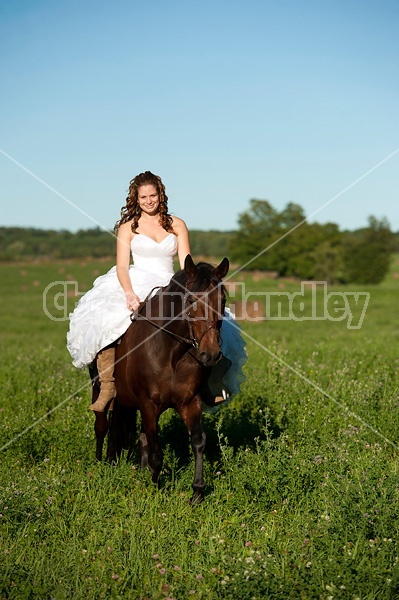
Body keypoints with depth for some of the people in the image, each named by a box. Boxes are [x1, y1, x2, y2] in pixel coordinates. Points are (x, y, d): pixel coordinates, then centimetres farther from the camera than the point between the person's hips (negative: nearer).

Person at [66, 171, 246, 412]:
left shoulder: (177, 225, 10)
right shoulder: (128, 227, 5)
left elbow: (186, 265, 4)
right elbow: (122, 267, -5)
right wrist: (130, 294, -24)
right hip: (136, 285, -2)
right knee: (101, 323, -31)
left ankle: (214, 384, -2)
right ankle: (107, 386, -23)